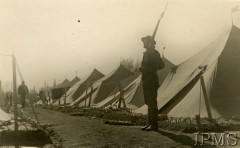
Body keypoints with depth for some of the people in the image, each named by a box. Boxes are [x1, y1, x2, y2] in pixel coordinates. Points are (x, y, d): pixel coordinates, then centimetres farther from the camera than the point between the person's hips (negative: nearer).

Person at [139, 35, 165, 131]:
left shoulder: (154, 53, -10)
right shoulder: (146, 53, 16)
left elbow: (161, 65, -19)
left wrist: (148, 69, -20)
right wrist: (142, 68, 5)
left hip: (152, 82, -9)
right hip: (146, 82, 9)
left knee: (152, 103, -7)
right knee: (149, 103, 12)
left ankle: (154, 125, -2)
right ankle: (150, 123, 18)